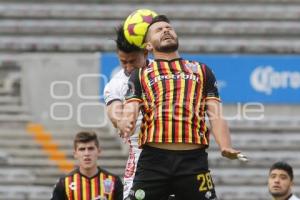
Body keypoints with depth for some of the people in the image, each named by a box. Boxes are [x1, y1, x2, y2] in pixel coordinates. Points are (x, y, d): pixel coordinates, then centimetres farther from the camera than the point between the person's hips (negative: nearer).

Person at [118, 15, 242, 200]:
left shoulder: (201, 71, 22)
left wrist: (226, 147, -6)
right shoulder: (140, 75, 20)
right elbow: (130, 112, 8)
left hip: (194, 158, 1)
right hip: (153, 158, -1)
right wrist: (125, 125, -19)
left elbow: (215, 115, 13)